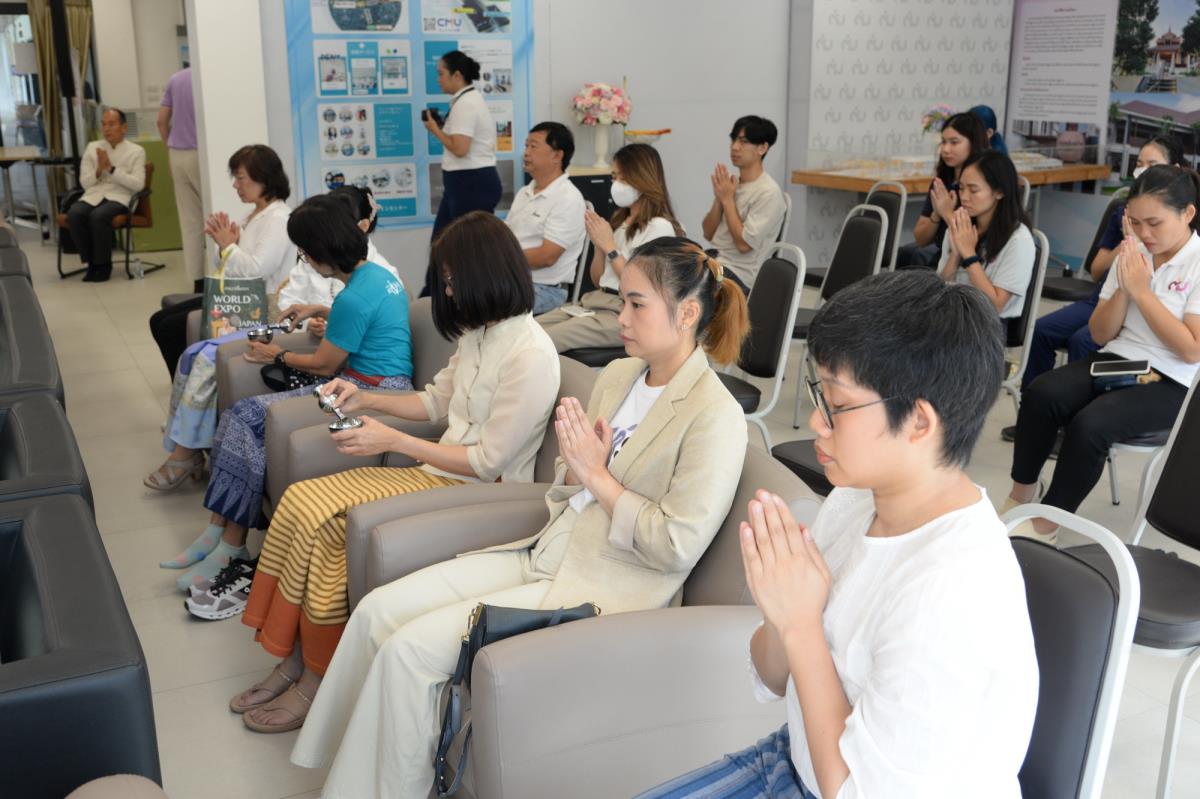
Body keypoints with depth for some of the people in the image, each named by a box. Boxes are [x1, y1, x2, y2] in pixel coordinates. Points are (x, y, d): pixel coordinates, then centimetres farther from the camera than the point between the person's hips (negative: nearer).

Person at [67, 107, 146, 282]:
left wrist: (111, 168, -13)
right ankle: (91, 261, -11)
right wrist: (99, 170, -8)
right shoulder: (92, 148, 16)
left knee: (98, 215, -36)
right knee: (74, 214, -30)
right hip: (93, 196, 4)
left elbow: (138, 184, -7)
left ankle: (103, 264, -15)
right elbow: (85, 182, 11)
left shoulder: (136, 151, 7)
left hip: (119, 197, -3)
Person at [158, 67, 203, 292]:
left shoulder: (174, 79, 11)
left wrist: (170, 153, 19)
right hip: (199, 154, -6)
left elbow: (162, 121, 12)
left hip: (177, 155, 6)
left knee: (188, 220, 6)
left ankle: (198, 279, 6)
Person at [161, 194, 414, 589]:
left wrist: (279, 356, 9)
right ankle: (218, 532, -1)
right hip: (372, 383, 10)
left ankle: (230, 545, -1)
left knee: (250, 418, -13)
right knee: (245, 413, -1)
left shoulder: (354, 298, -20)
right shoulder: (380, 274, 10)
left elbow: (323, 365, -9)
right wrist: (319, 310, 35)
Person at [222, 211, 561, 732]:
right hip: (441, 472, 9)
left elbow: (488, 461, -18)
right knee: (302, 500, -10)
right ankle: (293, 661, -2)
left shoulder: (530, 356, -19)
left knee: (321, 518, -19)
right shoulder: (480, 333, 10)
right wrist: (367, 400, 11)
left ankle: (318, 680, -3)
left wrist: (393, 441, -16)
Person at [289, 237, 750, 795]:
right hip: (547, 554, 8)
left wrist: (596, 476, -13)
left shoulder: (715, 416, -14)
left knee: (411, 647, -16)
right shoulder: (617, 375, 10)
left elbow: (677, 546, -18)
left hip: (605, 587, -8)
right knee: (378, 609, -3)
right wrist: (574, 460, -7)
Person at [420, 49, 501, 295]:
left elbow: (460, 148, -23)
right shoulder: (469, 99, 15)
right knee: (441, 240, 16)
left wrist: (435, 130, -11)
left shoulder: (465, 104, -17)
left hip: (471, 184, -11)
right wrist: (442, 127, 10)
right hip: (467, 183, 11)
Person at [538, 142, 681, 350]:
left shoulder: (659, 227, -7)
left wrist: (610, 247, -9)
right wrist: (599, 246, 2)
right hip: (596, 300, 8)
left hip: (626, 315, -8)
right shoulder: (621, 221, 18)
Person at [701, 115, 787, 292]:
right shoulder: (731, 183, 11)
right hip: (713, 261, 7)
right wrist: (719, 198, -4)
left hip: (739, 275, -7)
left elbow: (744, 244, -18)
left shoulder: (769, 193, -11)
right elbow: (708, 234, 12)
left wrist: (727, 199, -11)